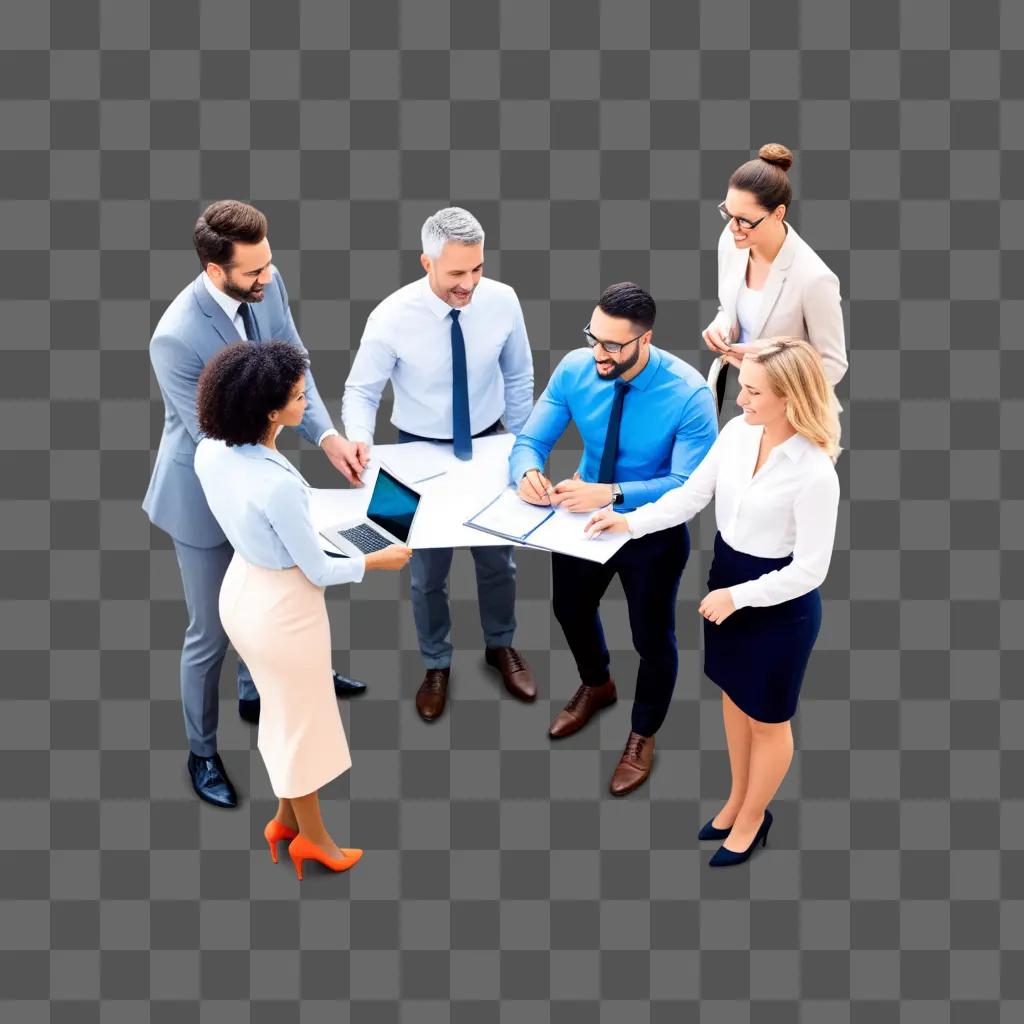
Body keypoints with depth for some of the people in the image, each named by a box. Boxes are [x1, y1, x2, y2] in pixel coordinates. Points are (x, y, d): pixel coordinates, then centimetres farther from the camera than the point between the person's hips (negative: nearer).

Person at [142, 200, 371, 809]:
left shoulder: (266, 285, -13)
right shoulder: (177, 338, -33)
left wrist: (326, 434, -17)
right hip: (207, 495, -6)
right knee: (211, 634, 9)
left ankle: (259, 692, 54)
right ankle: (203, 753, 33)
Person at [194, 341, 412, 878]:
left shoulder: (210, 451, -10)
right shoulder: (278, 486, -34)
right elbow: (318, 571, -21)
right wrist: (378, 560, -6)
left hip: (240, 589, 8)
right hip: (282, 607, -8)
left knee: (283, 711, 27)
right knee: (302, 720, 15)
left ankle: (286, 816, 46)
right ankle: (311, 836, 37)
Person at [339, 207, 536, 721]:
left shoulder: (503, 301, -17)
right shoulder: (392, 317, -24)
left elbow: (518, 376, -1)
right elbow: (361, 391, -14)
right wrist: (359, 438, -34)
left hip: (487, 445, 2)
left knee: (498, 558, 20)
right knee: (427, 569, 15)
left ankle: (500, 646, 48)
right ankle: (436, 664, 40)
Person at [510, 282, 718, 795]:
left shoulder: (689, 394, -30)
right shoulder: (574, 369, -18)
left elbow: (688, 486, -32)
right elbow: (530, 440, -14)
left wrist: (612, 494, -45)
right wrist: (527, 473, -38)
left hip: (654, 531, -4)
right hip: (584, 517, 4)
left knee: (652, 637, 15)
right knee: (570, 610, 26)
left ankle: (643, 735, 45)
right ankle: (596, 685, 61)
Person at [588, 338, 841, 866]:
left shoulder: (815, 473, -28)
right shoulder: (736, 432, -9)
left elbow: (809, 570, -23)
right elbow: (691, 495, 0)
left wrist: (737, 596, -21)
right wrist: (629, 521, -12)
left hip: (780, 605, -7)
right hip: (727, 579, 7)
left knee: (766, 718, 16)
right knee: (734, 697, 25)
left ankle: (752, 817, 42)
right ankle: (738, 799, 49)